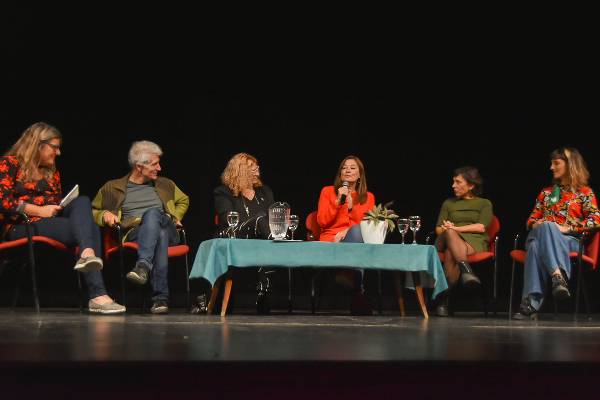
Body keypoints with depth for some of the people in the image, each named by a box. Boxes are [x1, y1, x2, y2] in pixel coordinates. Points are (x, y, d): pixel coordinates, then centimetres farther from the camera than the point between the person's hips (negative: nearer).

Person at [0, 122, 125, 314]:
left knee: (82, 201, -26)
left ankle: (87, 255, -48)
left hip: (53, 221, 6)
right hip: (20, 226, -6)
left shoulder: (52, 172, 26)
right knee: (89, 228, -28)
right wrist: (39, 210, -14)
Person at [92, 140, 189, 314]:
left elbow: (184, 201, 42)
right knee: (160, 235, -41)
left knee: (153, 212, -36)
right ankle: (161, 298, -50)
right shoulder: (113, 188, 17)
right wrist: (104, 214, 0)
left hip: (168, 230, 2)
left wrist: (176, 217, 22)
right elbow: (92, 211, 22)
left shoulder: (165, 185, 27)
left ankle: (143, 265, -55)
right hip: (134, 233, -2)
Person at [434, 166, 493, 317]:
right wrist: (448, 230, -7)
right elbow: (438, 229, 18)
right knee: (449, 234, -40)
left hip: (474, 242, -2)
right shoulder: (448, 203, 29)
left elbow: (481, 227, 1)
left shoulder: (484, 203, 19)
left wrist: (456, 228, -8)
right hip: (449, 240, 2)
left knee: (450, 253, -40)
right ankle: (466, 271, -60)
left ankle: (443, 299, -48)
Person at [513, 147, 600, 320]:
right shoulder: (546, 192, 28)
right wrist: (536, 225, 1)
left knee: (536, 247, -41)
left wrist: (567, 228, -14)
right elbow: (532, 219, 27)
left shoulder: (585, 192, 13)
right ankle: (558, 277, -59)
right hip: (540, 235, 4)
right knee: (535, 245, -39)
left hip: (569, 241, -4)